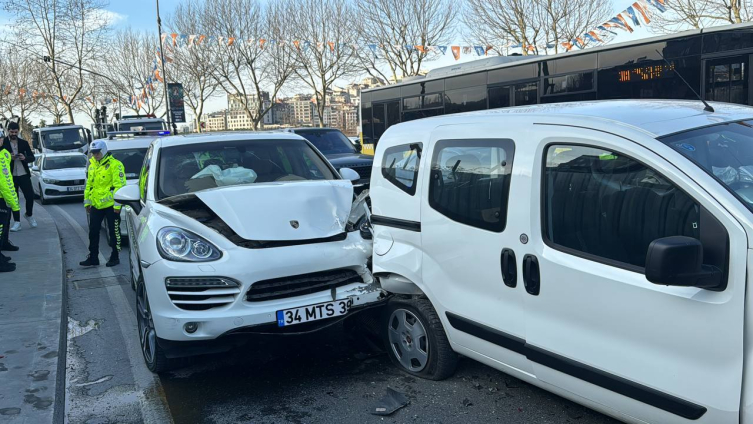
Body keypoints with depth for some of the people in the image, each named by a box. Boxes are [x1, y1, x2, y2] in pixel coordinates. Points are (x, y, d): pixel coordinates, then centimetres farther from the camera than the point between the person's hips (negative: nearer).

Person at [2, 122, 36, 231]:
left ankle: (29, 215, 25)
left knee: (30, 196, -2)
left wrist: (25, 158, -14)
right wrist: (8, 157, -18)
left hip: (24, 174, 1)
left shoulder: (24, 143, 6)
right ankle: (17, 222, 9)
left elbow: (32, 157, 7)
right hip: (11, 176, -1)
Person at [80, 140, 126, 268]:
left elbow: (119, 185, -15)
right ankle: (93, 258, 18)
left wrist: (117, 205, -18)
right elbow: (88, 184, 21)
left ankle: (115, 257, 13)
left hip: (110, 205, -7)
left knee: (114, 232, 2)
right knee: (93, 232, 10)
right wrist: (87, 202, 18)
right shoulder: (92, 165, 14)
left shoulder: (115, 165, -11)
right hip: (96, 205, 8)